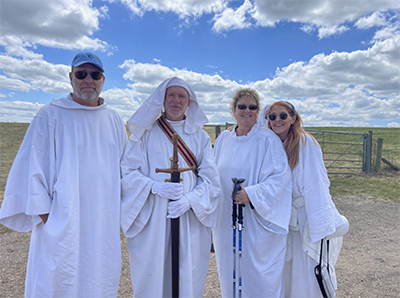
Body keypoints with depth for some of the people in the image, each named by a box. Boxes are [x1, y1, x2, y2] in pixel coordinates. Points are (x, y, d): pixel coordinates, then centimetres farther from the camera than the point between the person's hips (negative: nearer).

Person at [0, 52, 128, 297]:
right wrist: (44, 215, -9)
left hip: (105, 224, 4)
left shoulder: (114, 120, 9)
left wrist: (121, 209, 9)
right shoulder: (51, 116, -3)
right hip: (61, 223, -3)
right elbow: (33, 167, -4)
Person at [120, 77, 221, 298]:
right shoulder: (145, 132, 4)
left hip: (190, 220, 2)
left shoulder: (200, 137, 8)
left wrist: (189, 199, -14)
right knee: (151, 278, 6)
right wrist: (156, 187, -18)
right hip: (152, 221, -1)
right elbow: (127, 171, -2)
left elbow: (211, 179, 3)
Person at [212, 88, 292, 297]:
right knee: (230, 271, 18)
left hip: (257, 221, -4)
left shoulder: (268, 139, -9)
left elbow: (281, 177, -15)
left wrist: (251, 194, -26)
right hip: (226, 220, 5)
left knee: (258, 274, 7)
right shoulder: (223, 139, 7)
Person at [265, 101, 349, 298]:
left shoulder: (305, 142, -13)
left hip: (308, 215, -5)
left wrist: (323, 223, -20)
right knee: (289, 272, 14)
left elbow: (316, 183, -17)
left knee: (310, 275, 2)